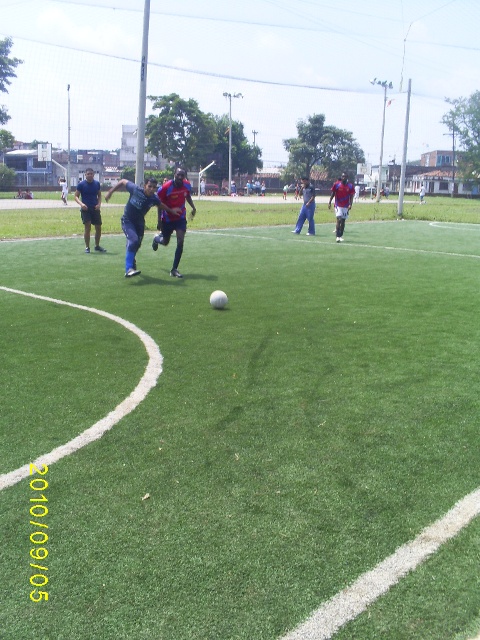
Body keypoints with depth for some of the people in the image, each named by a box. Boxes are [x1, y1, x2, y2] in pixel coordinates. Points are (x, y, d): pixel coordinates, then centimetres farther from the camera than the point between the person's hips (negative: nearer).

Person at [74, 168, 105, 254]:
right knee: (87, 227, -10)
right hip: (85, 209, -4)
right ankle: (87, 247, 1)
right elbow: (76, 196, -2)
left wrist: (99, 204, -3)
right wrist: (81, 204, -21)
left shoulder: (97, 183, 6)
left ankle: (97, 246, 24)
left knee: (98, 227, 6)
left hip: (95, 209, 4)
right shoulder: (81, 184, -4)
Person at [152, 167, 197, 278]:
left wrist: (193, 208, 0)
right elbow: (160, 204, -12)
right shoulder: (166, 188, -22)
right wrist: (159, 221, -13)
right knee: (165, 242, 15)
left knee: (180, 242, -12)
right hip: (167, 219, -2)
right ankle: (157, 238, 56)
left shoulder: (187, 185, -9)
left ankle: (174, 269, -3)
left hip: (181, 218, 2)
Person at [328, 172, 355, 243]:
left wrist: (350, 204, -13)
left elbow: (351, 196, 0)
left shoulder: (350, 186, 0)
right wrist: (329, 202, -4)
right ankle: (338, 236, -14)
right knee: (339, 220, -14)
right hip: (338, 206, -2)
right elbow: (332, 194, 3)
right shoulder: (336, 184, -3)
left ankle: (341, 236, 19)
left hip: (346, 207, 2)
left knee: (343, 221, 8)